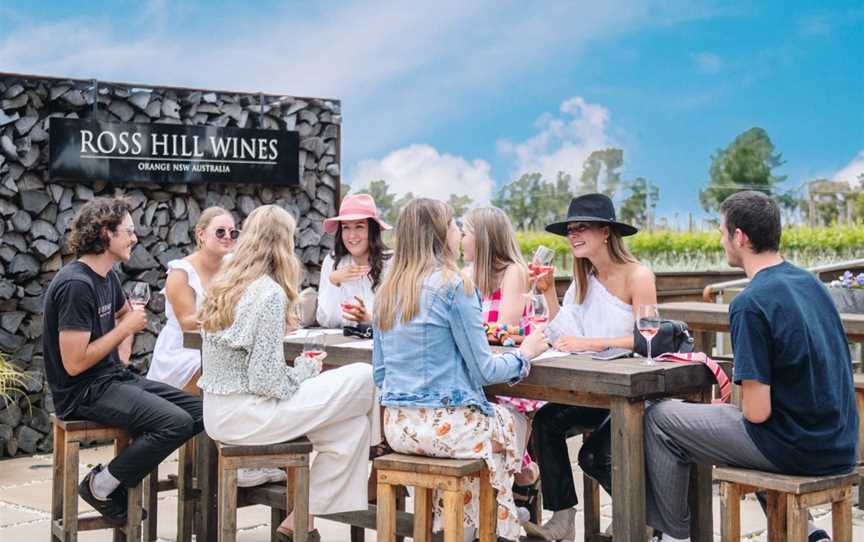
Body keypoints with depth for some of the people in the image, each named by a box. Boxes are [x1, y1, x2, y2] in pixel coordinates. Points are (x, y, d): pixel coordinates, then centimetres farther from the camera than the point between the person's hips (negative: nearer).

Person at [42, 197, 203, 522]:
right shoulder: (76, 285, -19)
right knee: (176, 422, -25)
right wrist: (125, 329, -14)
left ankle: (123, 481, 7)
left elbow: (125, 313, 33)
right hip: (84, 393, -9)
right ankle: (102, 485, -5)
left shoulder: (107, 276, 9)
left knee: (199, 412, -1)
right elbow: (74, 363, -24)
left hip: (113, 379, 10)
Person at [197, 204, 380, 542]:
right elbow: (266, 381, -20)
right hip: (246, 416, -9)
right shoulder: (270, 293, -17)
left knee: (351, 424, 11)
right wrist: (305, 371, -1)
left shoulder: (222, 286, 8)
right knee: (365, 379, -3)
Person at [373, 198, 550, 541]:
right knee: (514, 422, 22)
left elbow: (379, 373, 13)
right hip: (446, 425, -7)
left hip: (396, 425, 7)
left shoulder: (387, 290, 7)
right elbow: (482, 371, -10)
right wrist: (525, 353, 7)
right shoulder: (453, 284, -13)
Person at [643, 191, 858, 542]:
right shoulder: (809, 282, 6)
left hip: (796, 449, -8)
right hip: (839, 447, 8)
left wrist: (733, 407, 1)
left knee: (660, 420, 4)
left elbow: (757, 411, -20)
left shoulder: (750, 304, -20)